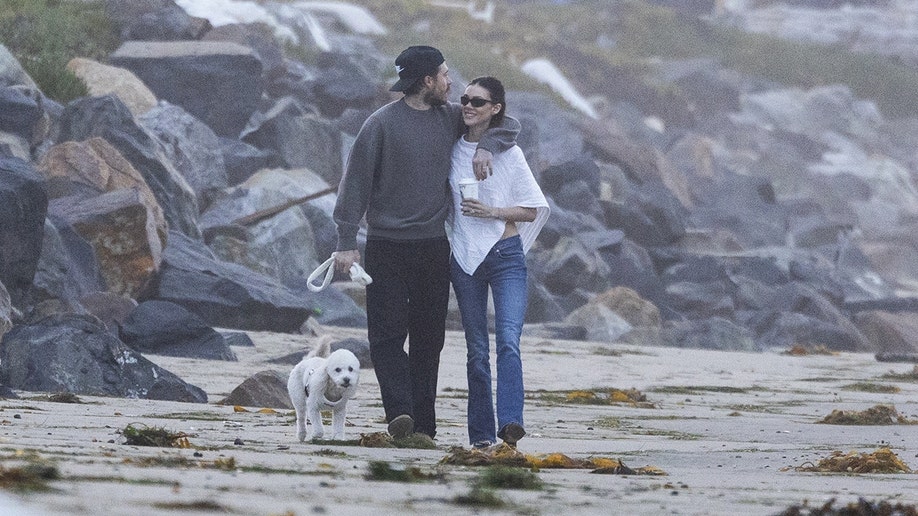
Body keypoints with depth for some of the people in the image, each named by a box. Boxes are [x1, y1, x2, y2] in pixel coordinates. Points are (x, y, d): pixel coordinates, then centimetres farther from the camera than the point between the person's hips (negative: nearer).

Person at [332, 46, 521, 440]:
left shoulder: (450, 117, 8)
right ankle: (400, 412, -20)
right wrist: (346, 242, -8)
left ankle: (424, 424, 5)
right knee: (388, 334, -12)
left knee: (429, 339, 3)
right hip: (387, 246, -5)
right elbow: (355, 183, -4)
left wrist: (486, 147, -2)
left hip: (434, 245, 5)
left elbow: (506, 123, 20)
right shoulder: (381, 124, -6)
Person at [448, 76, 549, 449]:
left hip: (505, 254, -3)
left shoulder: (509, 153, -1)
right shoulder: (453, 150, 8)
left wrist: (491, 212, -13)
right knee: (476, 349, 5)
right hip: (464, 257, 3)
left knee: (508, 341, -18)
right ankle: (481, 434, 7)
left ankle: (510, 423, -31)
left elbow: (531, 210, 0)